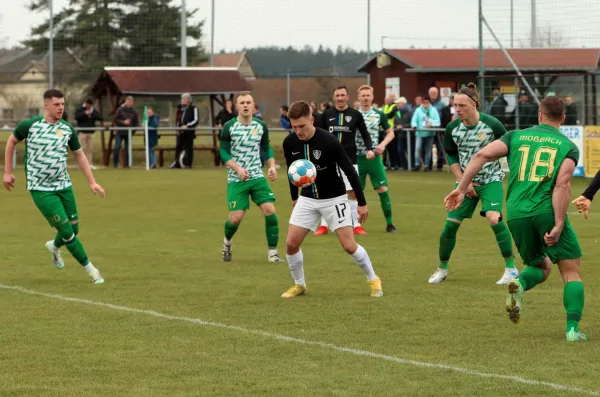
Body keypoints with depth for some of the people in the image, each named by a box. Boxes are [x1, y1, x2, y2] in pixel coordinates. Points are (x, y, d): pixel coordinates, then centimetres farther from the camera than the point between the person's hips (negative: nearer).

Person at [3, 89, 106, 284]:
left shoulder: (67, 129, 1)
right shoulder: (29, 125, -10)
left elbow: (79, 155, 12)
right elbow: (11, 141, 7)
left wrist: (92, 182, 7)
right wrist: (7, 172, 6)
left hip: (64, 186, 5)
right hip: (41, 189, -5)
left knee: (74, 229, 7)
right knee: (67, 231, -9)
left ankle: (54, 246, 42)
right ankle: (90, 269, 2)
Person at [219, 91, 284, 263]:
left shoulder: (261, 126, 2)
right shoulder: (229, 127, -7)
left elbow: (267, 148, 14)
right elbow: (223, 152, -7)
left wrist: (272, 165, -3)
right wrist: (238, 168, -20)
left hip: (257, 177, 2)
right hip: (236, 180, -2)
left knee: (270, 210, -13)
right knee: (236, 218, -8)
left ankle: (272, 253, -2)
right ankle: (227, 242, 27)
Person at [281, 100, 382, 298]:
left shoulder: (328, 141, -24)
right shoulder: (289, 143, -10)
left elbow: (349, 170, -15)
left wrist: (362, 203, -12)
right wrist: (294, 196, 18)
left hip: (333, 198, -4)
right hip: (307, 198, 4)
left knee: (349, 245, -8)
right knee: (291, 243, -5)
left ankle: (373, 280, 14)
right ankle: (299, 285, 16)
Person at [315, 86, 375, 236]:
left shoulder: (355, 115, 0)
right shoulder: (326, 115, 3)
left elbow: (365, 134, 8)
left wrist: (369, 149, -7)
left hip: (349, 159, -1)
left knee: (353, 192, -1)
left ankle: (356, 225, 7)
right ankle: (324, 225, 8)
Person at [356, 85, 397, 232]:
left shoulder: (379, 115, 3)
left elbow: (390, 132, 10)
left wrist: (383, 144, -7)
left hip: (374, 158, 0)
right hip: (357, 158, 0)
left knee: (382, 189, -6)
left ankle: (389, 223, 1)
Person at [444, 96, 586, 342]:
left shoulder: (517, 136, 15)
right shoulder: (568, 146, 7)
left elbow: (482, 155, 3)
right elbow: (562, 184, -9)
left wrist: (461, 189, 7)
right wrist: (558, 225, -13)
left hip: (516, 214, 3)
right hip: (547, 211, -3)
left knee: (541, 267, 23)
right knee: (572, 272, 5)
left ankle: (520, 285, -10)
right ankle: (572, 328, -11)